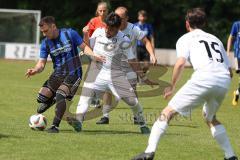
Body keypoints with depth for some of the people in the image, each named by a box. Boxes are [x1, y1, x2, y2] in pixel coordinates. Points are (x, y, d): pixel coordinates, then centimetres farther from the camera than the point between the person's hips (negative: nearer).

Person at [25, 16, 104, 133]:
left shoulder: (69, 34, -9)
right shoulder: (45, 43, 0)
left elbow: (84, 47, -2)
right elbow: (41, 63, -2)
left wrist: (93, 55, -20)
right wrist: (35, 70, -24)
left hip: (73, 73, -4)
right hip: (58, 74, 4)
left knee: (60, 95, -26)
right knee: (42, 98, -9)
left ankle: (55, 126, -18)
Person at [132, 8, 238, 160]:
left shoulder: (186, 38, 16)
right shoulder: (215, 39, 31)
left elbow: (180, 63, -3)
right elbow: (230, 71, 25)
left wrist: (172, 86, 8)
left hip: (204, 79, -5)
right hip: (224, 82, 5)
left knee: (168, 112, 1)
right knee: (210, 118, 31)